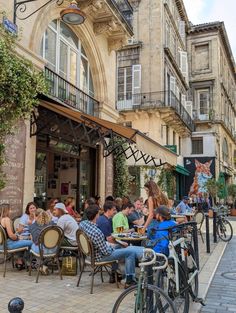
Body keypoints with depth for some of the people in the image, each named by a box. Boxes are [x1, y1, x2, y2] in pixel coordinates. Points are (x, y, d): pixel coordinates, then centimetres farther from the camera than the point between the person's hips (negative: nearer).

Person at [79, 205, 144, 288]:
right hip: (100, 257, -9)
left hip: (91, 253, 9)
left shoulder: (82, 223, -10)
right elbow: (106, 252, -26)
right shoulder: (97, 232, -36)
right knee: (130, 252, -2)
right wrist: (109, 245, -5)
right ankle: (129, 280, 14)